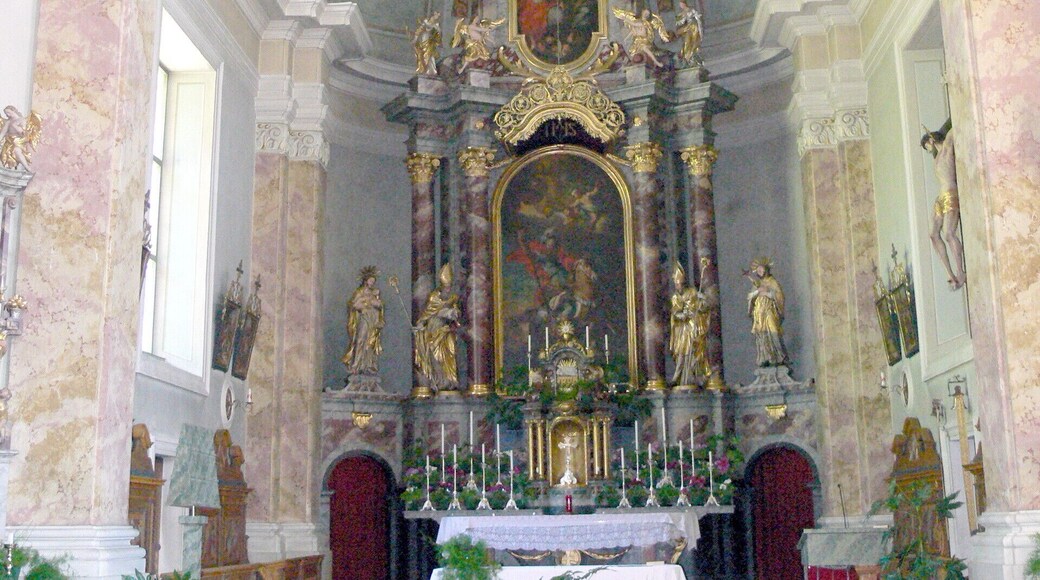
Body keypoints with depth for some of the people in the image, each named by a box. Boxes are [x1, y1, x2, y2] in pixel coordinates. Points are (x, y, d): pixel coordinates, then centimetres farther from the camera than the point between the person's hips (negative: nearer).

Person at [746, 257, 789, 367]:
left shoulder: (772, 282, 1)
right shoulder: (757, 283, 16)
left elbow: (779, 294, -5)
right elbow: (750, 296, 13)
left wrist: (767, 292, -9)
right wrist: (757, 291, 0)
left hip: (770, 311, -5)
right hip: (759, 312, 5)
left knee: (772, 333, -11)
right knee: (761, 335, -1)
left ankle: (779, 359, -7)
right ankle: (765, 359, 2)